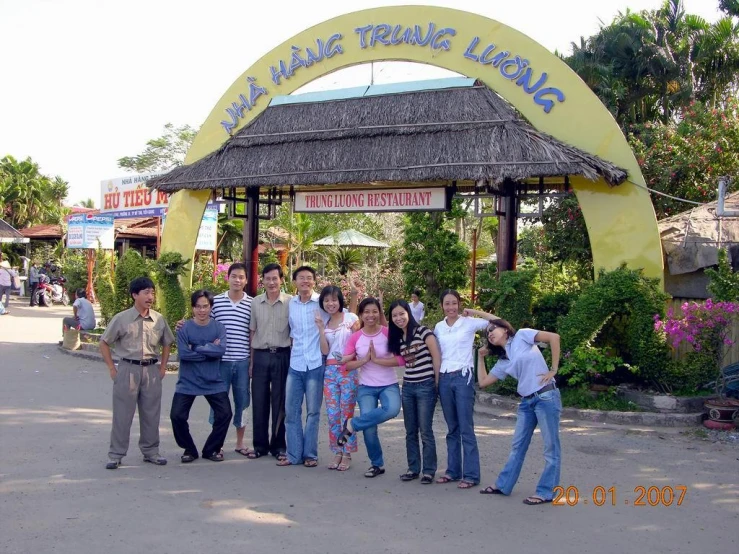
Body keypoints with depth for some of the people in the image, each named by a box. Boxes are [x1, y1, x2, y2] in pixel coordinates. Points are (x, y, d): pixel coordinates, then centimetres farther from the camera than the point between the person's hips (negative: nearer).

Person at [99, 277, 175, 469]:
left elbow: (167, 343, 18)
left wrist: (163, 367, 10)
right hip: (128, 369, -3)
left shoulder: (159, 319, 3)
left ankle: (151, 451, 23)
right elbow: (104, 343, 1)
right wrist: (112, 369, -2)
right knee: (122, 414, 2)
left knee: (151, 413, 10)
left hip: (151, 370, 3)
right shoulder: (121, 319, -6)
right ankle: (116, 454, 11)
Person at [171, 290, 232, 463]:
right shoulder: (184, 328, -5)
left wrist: (196, 348, -19)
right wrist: (210, 350, -15)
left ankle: (212, 449, 16)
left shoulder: (219, 327, -1)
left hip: (214, 382, 1)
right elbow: (183, 353, -18)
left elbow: (221, 350, -17)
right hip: (188, 382, -1)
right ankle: (189, 449, 18)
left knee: (225, 414, -7)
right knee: (177, 416, -7)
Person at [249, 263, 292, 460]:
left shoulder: (290, 302, -2)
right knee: (259, 401, 6)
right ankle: (260, 445, 17)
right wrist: (251, 361, 8)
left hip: (281, 356, -2)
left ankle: (279, 446, 14)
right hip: (260, 355, 3)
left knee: (280, 403, 4)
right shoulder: (255, 303, 6)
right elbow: (252, 332, 10)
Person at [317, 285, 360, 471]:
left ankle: (347, 454, 7)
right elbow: (324, 351, 1)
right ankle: (337, 452, 14)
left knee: (347, 412, -1)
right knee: (332, 413, 4)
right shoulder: (325, 323, 12)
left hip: (348, 370, -4)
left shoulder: (351, 318, -2)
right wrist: (321, 329, -5)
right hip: (330, 371, 4)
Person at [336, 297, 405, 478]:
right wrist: (365, 359, -16)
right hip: (366, 388, 2)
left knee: (392, 409, -33)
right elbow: (346, 364, -1)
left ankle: (352, 425, -15)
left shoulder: (389, 333, -6)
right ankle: (377, 464, 19)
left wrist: (376, 359, -19)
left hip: (389, 385, -1)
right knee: (369, 429, -6)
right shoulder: (355, 338, 1)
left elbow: (401, 360, -13)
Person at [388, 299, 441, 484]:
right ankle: (413, 468, 18)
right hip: (408, 387, 6)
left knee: (425, 431, -3)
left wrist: (437, 384, -8)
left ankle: (429, 471, 5)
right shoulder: (398, 338, 11)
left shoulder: (423, 332, -10)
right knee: (410, 431, 9)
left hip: (426, 386, -6)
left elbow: (437, 358, -10)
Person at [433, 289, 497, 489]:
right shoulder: (438, 327, 10)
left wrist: (473, 312, -6)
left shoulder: (469, 323, -2)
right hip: (444, 379, 4)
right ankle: (453, 470, 20)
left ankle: (471, 475, 0)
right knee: (452, 428, 12)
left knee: (466, 428, -4)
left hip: (463, 377, -4)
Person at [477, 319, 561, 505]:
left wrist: (553, 369, -12)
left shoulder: (522, 336, -2)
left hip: (546, 397, -8)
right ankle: (503, 485, 26)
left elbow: (554, 337, -11)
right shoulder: (503, 362, 16)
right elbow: (483, 382, 19)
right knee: (518, 446, 16)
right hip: (526, 402, 8)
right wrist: (481, 357, 21)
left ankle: (546, 492, 7)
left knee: (550, 447, 1)